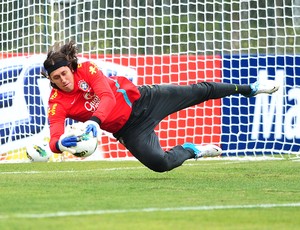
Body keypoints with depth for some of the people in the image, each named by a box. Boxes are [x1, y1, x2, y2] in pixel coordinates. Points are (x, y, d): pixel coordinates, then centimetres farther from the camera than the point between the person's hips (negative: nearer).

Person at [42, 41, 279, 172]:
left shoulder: (86, 69, -18)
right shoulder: (57, 104, -18)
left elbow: (107, 96, -30)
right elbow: (54, 139, -29)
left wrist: (95, 120, -50)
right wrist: (60, 143, -56)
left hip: (140, 99, 0)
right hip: (128, 130, 0)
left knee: (198, 91, 8)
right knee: (159, 163, -23)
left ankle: (248, 88, 31)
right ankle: (191, 150, 10)